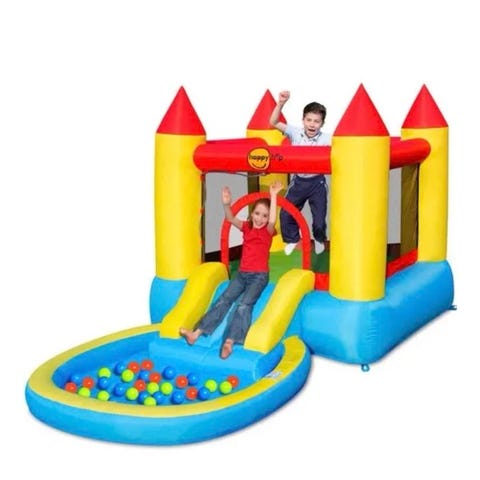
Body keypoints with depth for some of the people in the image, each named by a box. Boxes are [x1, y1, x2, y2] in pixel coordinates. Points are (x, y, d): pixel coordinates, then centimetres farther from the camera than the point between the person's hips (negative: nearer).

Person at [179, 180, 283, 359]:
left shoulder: (268, 231, -4)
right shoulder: (247, 227, 7)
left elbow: (272, 221, -27)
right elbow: (230, 219, -8)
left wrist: (273, 196, -35)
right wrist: (227, 204, -28)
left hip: (259, 276, -4)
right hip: (242, 273, 5)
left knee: (244, 304, -25)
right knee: (223, 300, -10)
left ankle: (229, 342, -35)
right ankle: (197, 333, -20)